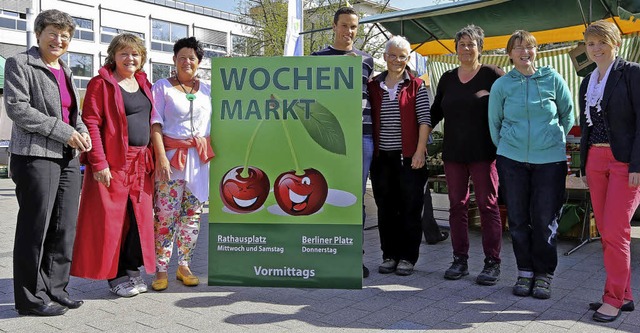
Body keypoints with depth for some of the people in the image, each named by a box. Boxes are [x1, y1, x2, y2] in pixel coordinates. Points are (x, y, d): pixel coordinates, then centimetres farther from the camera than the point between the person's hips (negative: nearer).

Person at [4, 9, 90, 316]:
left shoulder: (65, 70, 19)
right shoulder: (19, 64, -2)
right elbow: (16, 107, -13)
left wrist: (82, 131, 1)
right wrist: (64, 132, -16)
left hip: (68, 158, 7)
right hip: (35, 156, -7)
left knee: (65, 229, 8)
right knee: (35, 228, -1)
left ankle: (54, 290, 20)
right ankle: (30, 299, 11)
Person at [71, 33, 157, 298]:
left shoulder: (143, 84, 16)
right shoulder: (101, 83, -4)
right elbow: (91, 124, -11)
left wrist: (151, 159, 11)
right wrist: (99, 163, -18)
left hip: (141, 163, 7)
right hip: (113, 164, -6)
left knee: (139, 217, 8)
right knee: (111, 219, 0)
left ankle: (131, 269, 22)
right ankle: (115, 276, 12)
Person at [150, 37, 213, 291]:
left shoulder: (207, 89, 15)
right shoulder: (162, 87, 4)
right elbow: (155, 124, -4)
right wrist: (162, 157, -14)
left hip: (200, 158, 4)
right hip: (172, 156, -4)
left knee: (193, 213, 7)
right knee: (166, 214, -4)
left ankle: (184, 266, 18)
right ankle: (161, 270, 6)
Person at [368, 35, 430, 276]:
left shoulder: (416, 85, 2)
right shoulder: (374, 86, 10)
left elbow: (424, 120, -4)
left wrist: (420, 151, -12)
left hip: (409, 157, -3)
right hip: (382, 157, 3)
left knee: (410, 209, 3)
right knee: (385, 209, 10)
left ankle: (407, 258, 14)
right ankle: (389, 255, 22)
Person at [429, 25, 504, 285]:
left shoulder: (492, 75, 0)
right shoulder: (447, 79, 13)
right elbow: (435, 112, 18)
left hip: (483, 152, -4)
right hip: (453, 153, 5)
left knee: (487, 205, -1)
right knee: (457, 205, 7)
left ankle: (492, 263, 7)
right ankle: (460, 260, 16)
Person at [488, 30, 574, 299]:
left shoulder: (552, 79, 0)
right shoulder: (501, 85, 2)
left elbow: (568, 114, 11)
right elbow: (494, 122, 12)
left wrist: (555, 139, 13)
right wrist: (505, 146, 12)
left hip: (550, 159, -1)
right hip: (512, 159, 1)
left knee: (546, 219, 2)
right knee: (518, 219, 7)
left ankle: (544, 274, 18)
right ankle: (525, 271, 21)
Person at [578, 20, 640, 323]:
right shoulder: (587, 82, 15)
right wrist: (585, 166, 15)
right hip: (596, 160, 7)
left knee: (615, 231, -7)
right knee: (605, 231, 8)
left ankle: (614, 298, 6)